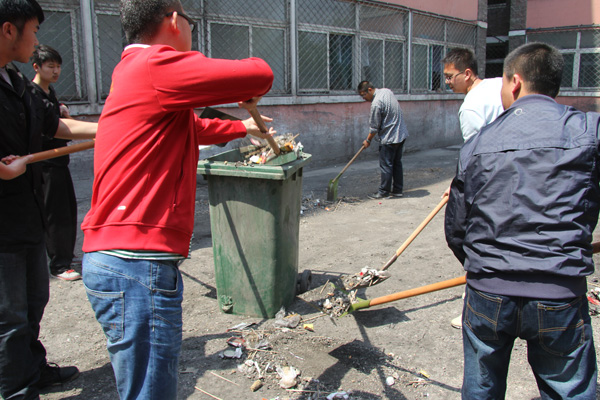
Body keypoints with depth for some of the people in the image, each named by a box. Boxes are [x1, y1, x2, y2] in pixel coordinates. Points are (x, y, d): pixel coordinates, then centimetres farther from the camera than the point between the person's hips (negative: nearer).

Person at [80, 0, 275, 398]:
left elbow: (195, 127, 35)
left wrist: (244, 127, 48)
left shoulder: (132, 71, 20)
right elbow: (260, 75, -18)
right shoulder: (157, 66, -12)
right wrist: (249, 94, 6)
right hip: (138, 264, -10)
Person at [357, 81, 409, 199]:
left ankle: (384, 192, 8)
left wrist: (368, 140, 1)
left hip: (389, 138, -9)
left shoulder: (376, 103, -22)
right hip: (401, 134, 9)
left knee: (386, 165, 0)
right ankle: (397, 190, 22)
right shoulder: (387, 91, 5)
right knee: (397, 163, 15)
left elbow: (374, 127, -15)